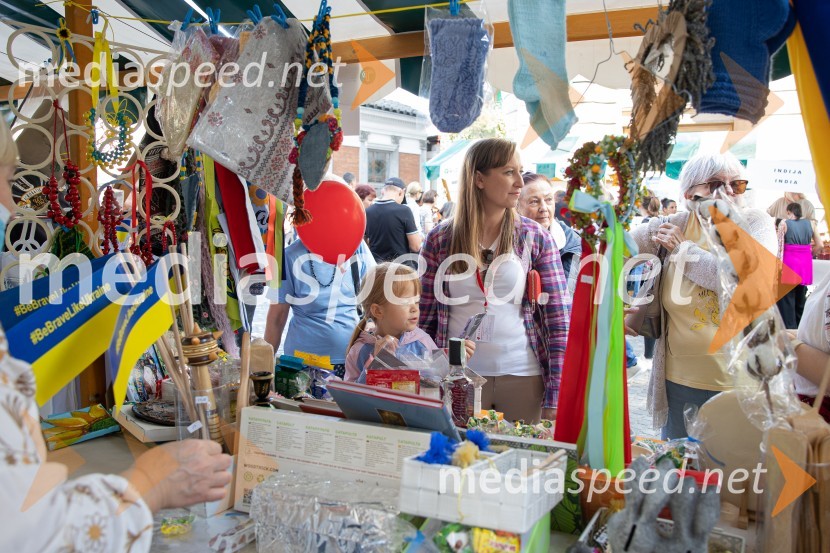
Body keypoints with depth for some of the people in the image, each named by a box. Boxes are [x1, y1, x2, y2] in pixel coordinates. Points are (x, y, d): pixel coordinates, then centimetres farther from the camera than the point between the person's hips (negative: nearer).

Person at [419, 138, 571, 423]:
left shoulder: (536, 238, -1)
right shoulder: (441, 238, 0)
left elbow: (559, 319, -2)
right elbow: (425, 317, 5)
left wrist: (555, 397, -7)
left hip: (523, 377, 0)